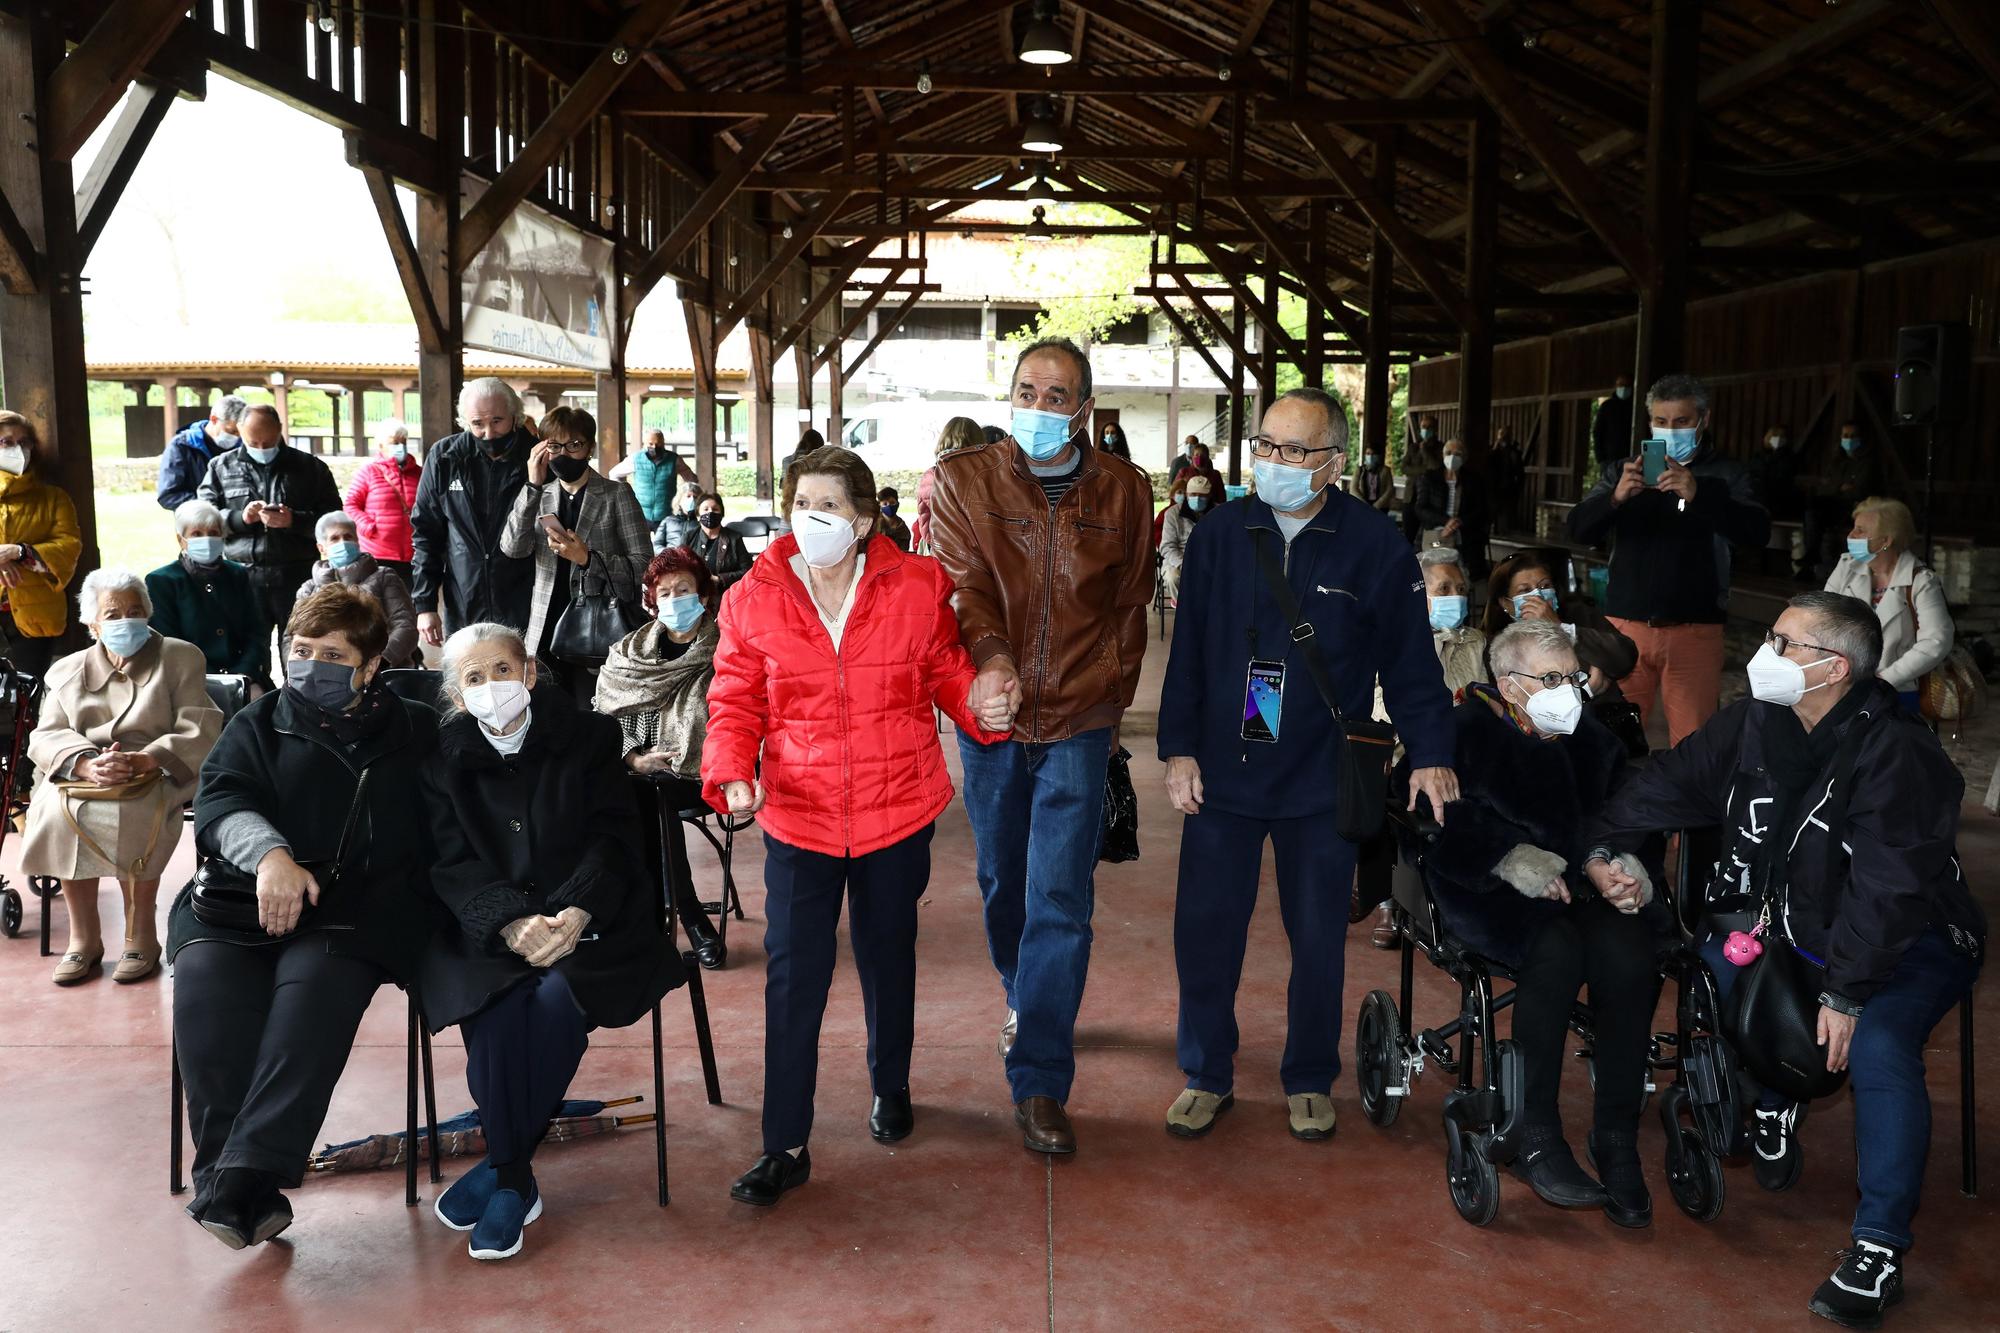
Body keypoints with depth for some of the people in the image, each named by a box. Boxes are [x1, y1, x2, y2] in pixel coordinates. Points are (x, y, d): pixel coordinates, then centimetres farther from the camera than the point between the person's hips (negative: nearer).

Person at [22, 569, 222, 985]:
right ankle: (84, 936, -18)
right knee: (58, 809, -29)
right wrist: (87, 764, -19)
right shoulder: (66, 672, 18)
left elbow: (198, 732, -3)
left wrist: (140, 761, -21)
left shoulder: (181, 658, 9)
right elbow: (46, 737, 5)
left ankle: (141, 935, -21)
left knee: (133, 813, -34)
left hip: (156, 775, -3)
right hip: (81, 774, 3)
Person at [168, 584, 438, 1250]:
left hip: (359, 904, -2)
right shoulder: (258, 725, 21)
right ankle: (251, 1194, -27)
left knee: (315, 985, -34)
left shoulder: (412, 732, 18)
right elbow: (219, 803, 3)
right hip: (245, 892, 2)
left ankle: (240, 1179, -35)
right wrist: (269, 852, -20)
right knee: (206, 983, -29)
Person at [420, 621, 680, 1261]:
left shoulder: (587, 738, 7)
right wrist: (512, 922, -20)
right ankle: (517, 1182, -13)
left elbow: (612, 838, 0)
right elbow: (452, 865, 0)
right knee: (499, 1010, -30)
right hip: (485, 929, 1)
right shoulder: (443, 761, 10)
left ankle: (501, 1171, -12)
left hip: (584, 922, 0)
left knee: (556, 1001, -30)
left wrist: (576, 912, -20)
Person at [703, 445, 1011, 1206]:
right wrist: (732, 774, -18)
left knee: (888, 957, 19)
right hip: (799, 817, 0)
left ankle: (890, 1086, 44)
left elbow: (946, 673, 5)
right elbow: (735, 705, -1)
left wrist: (981, 707, -16)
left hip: (897, 811, 1)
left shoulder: (917, 588, -6)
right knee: (793, 978, -2)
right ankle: (785, 1147, 9)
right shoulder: (753, 601, -6)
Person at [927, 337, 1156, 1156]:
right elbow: (963, 584, -12)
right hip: (990, 714, 1)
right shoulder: (962, 480, 0)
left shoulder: (1124, 492, 4)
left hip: (1079, 720, -1)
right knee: (1003, 881, 16)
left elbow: (1130, 606, 11)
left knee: (1060, 900, -6)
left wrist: (1111, 696, 8)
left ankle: (1039, 1083, 1)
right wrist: (990, 658, -30)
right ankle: (1025, 1001, 44)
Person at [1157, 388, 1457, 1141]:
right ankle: (1206, 1075, 24)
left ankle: (1309, 1081, 30)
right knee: (1204, 932, 5)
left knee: (1318, 939, 11)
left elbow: (1410, 662, -1)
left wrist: (1431, 753, -8)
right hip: (1222, 774, 1)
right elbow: (1188, 650, 3)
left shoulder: (1374, 546, -6)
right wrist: (1178, 749, 0)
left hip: (1322, 783, -1)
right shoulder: (1220, 535, -1)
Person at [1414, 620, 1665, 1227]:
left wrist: (1630, 868, -4)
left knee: (1629, 952, -28)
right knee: (1556, 948, -35)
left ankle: (1617, 1138, -15)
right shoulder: (1465, 733, 2)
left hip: (1581, 885, 5)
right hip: (1491, 894, -4)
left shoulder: (1594, 743, 18)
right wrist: (1508, 858, -22)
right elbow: (1440, 829, -9)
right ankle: (1536, 1137, -23)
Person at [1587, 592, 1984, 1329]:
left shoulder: (1895, 754, -27)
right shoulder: (1753, 722, -7)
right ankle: (1771, 1102, 15)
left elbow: (1886, 887, -31)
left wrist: (1847, 995, -32)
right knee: (1711, 956, -10)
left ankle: (1879, 1251, -17)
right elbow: (1670, 783, -3)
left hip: (1909, 941, -7)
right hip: (1791, 922, 7)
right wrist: (1602, 846, -18)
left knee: (1877, 1046, -29)